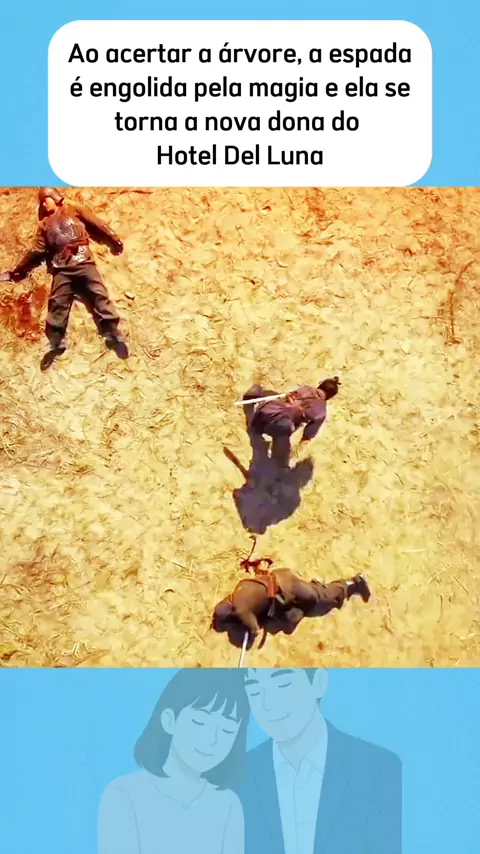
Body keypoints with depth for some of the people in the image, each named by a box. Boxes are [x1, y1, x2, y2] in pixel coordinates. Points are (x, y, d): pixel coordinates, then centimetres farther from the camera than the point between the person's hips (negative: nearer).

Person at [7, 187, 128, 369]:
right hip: (61, 270, 3)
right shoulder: (44, 225, 20)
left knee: (100, 299, -8)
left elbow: (96, 225, 9)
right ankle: (56, 345, 3)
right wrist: (19, 270, 10)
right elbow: (36, 252, 16)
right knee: (57, 306, -5)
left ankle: (113, 336, -1)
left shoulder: (74, 211, 14)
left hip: (84, 263, -2)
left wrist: (114, 240, 1)